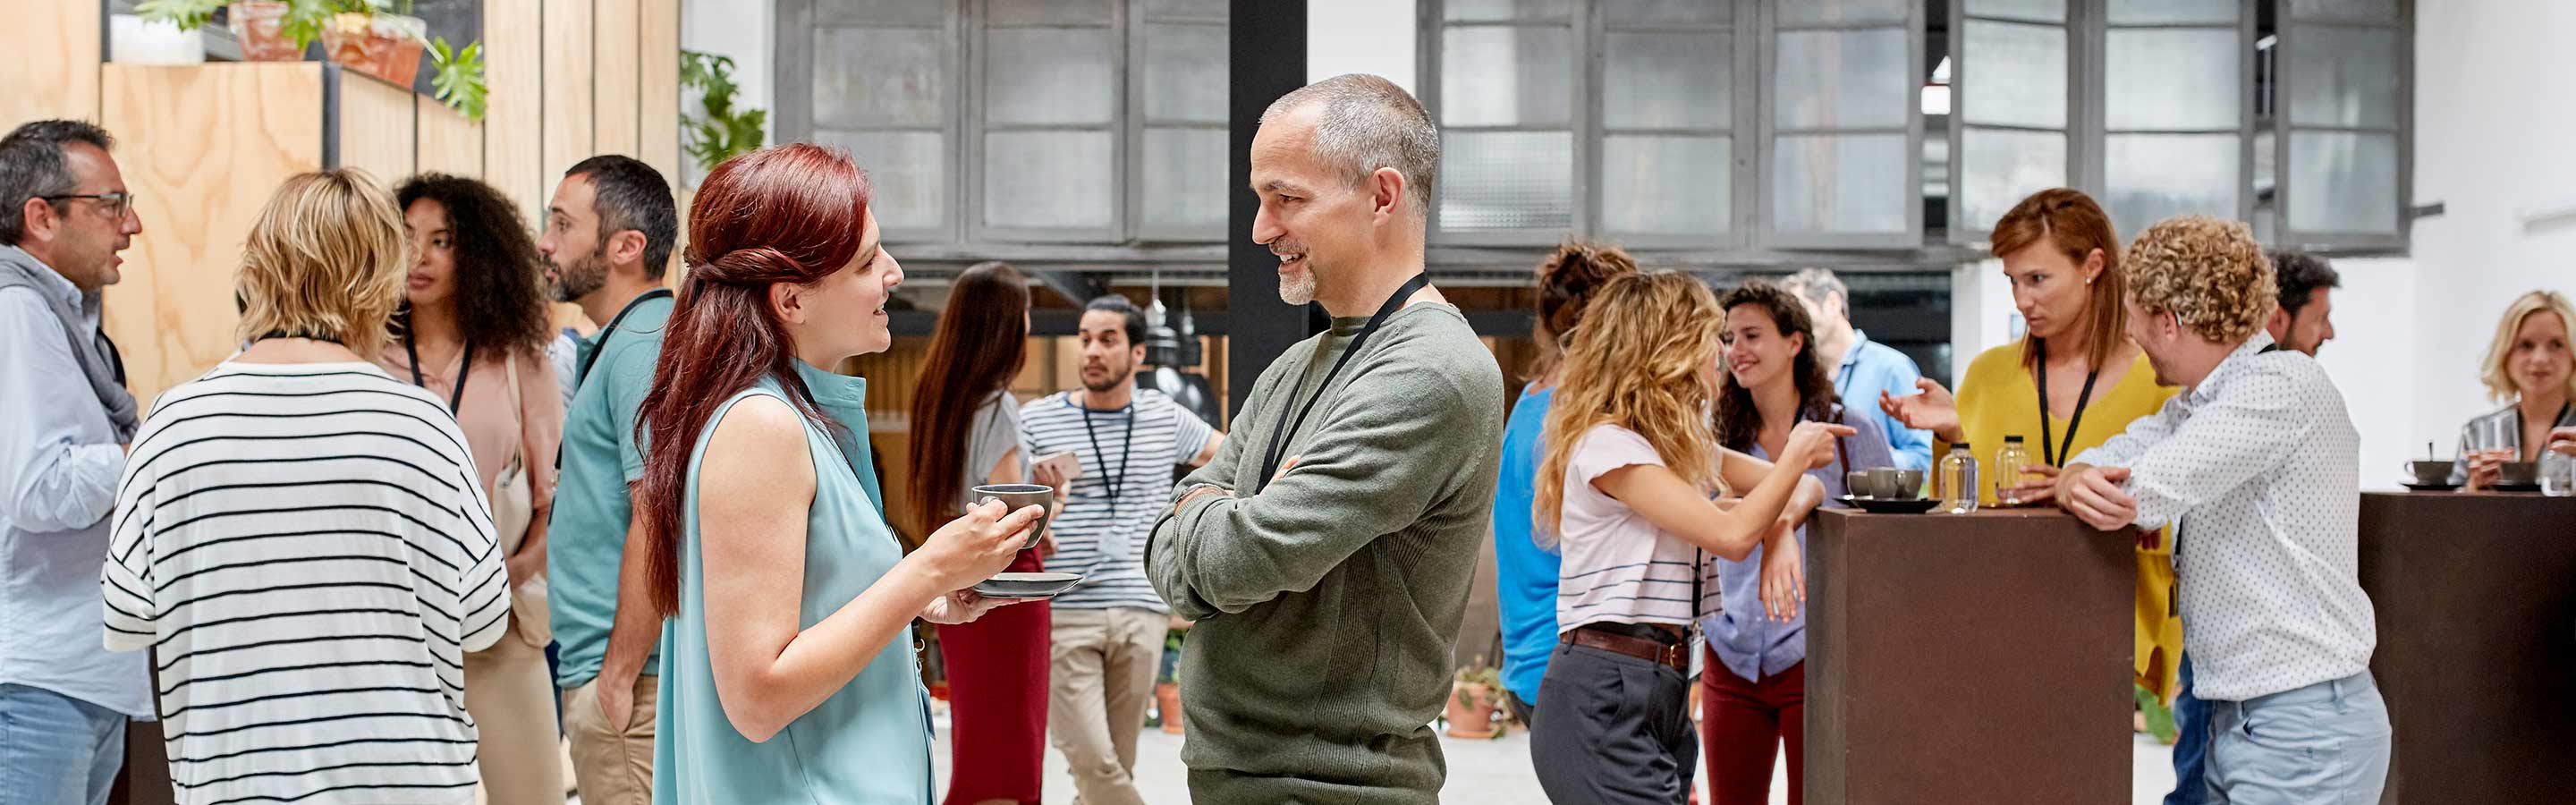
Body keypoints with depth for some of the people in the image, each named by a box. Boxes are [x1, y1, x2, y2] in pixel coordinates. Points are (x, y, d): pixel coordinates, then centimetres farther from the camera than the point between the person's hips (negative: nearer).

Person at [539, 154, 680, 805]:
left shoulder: (643, 348, -16)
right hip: (613, 668, 10)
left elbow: (659, 519, -23)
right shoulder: (616, 344, 17)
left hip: (632, 679, -10)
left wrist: (618, 677, -21)